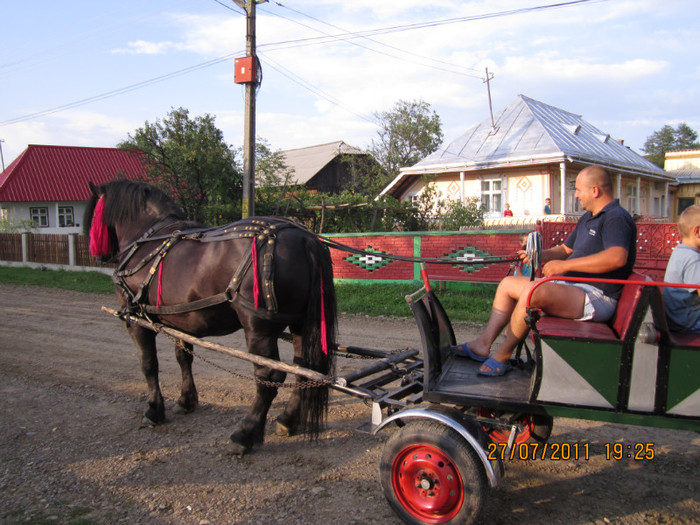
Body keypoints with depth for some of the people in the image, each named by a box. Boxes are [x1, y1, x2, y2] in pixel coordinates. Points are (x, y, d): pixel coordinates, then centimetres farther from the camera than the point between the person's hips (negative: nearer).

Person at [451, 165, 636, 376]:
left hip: (597, 297, -11)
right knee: (508, 283, 9)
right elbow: (565, 249, 27)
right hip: (571, 287, 11)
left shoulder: (616, 218, -13)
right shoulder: (588, 218, 20)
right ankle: (483, 344, 2)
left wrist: (565, 265, -27)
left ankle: (503, 356, -17)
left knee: (533, 291, -33)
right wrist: (540, 255, 4)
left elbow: (617, 257, -30)